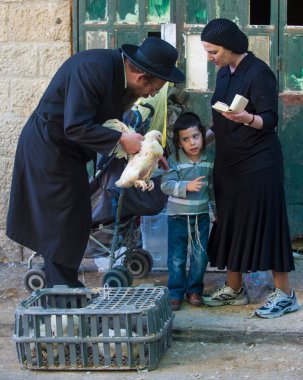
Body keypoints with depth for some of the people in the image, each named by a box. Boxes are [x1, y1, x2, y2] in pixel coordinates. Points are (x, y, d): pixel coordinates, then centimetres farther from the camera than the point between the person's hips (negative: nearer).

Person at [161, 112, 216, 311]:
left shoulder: (208, 162, 1)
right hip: (178, 217, -3)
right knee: (177, 258, 4)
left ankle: (195, 289, 23)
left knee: (200, 256, 7)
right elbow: (166, 185, -17)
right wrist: (187, 186, -29)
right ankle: (176, 292, 14)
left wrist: (218, 210, 16)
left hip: (201, 216, 3)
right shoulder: (174, 161, -10)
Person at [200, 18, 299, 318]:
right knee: (230, 223, 11)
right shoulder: (224, 73, 10)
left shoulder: (258, 72, -14)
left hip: (258, 163, -8)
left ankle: (284, 294, 1)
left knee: (264, 223, -6)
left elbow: (270, 120, -19)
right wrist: (205, 135, 8)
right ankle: (234, 289, 21)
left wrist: (246, 118, -36)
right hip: (228, 161, 8)